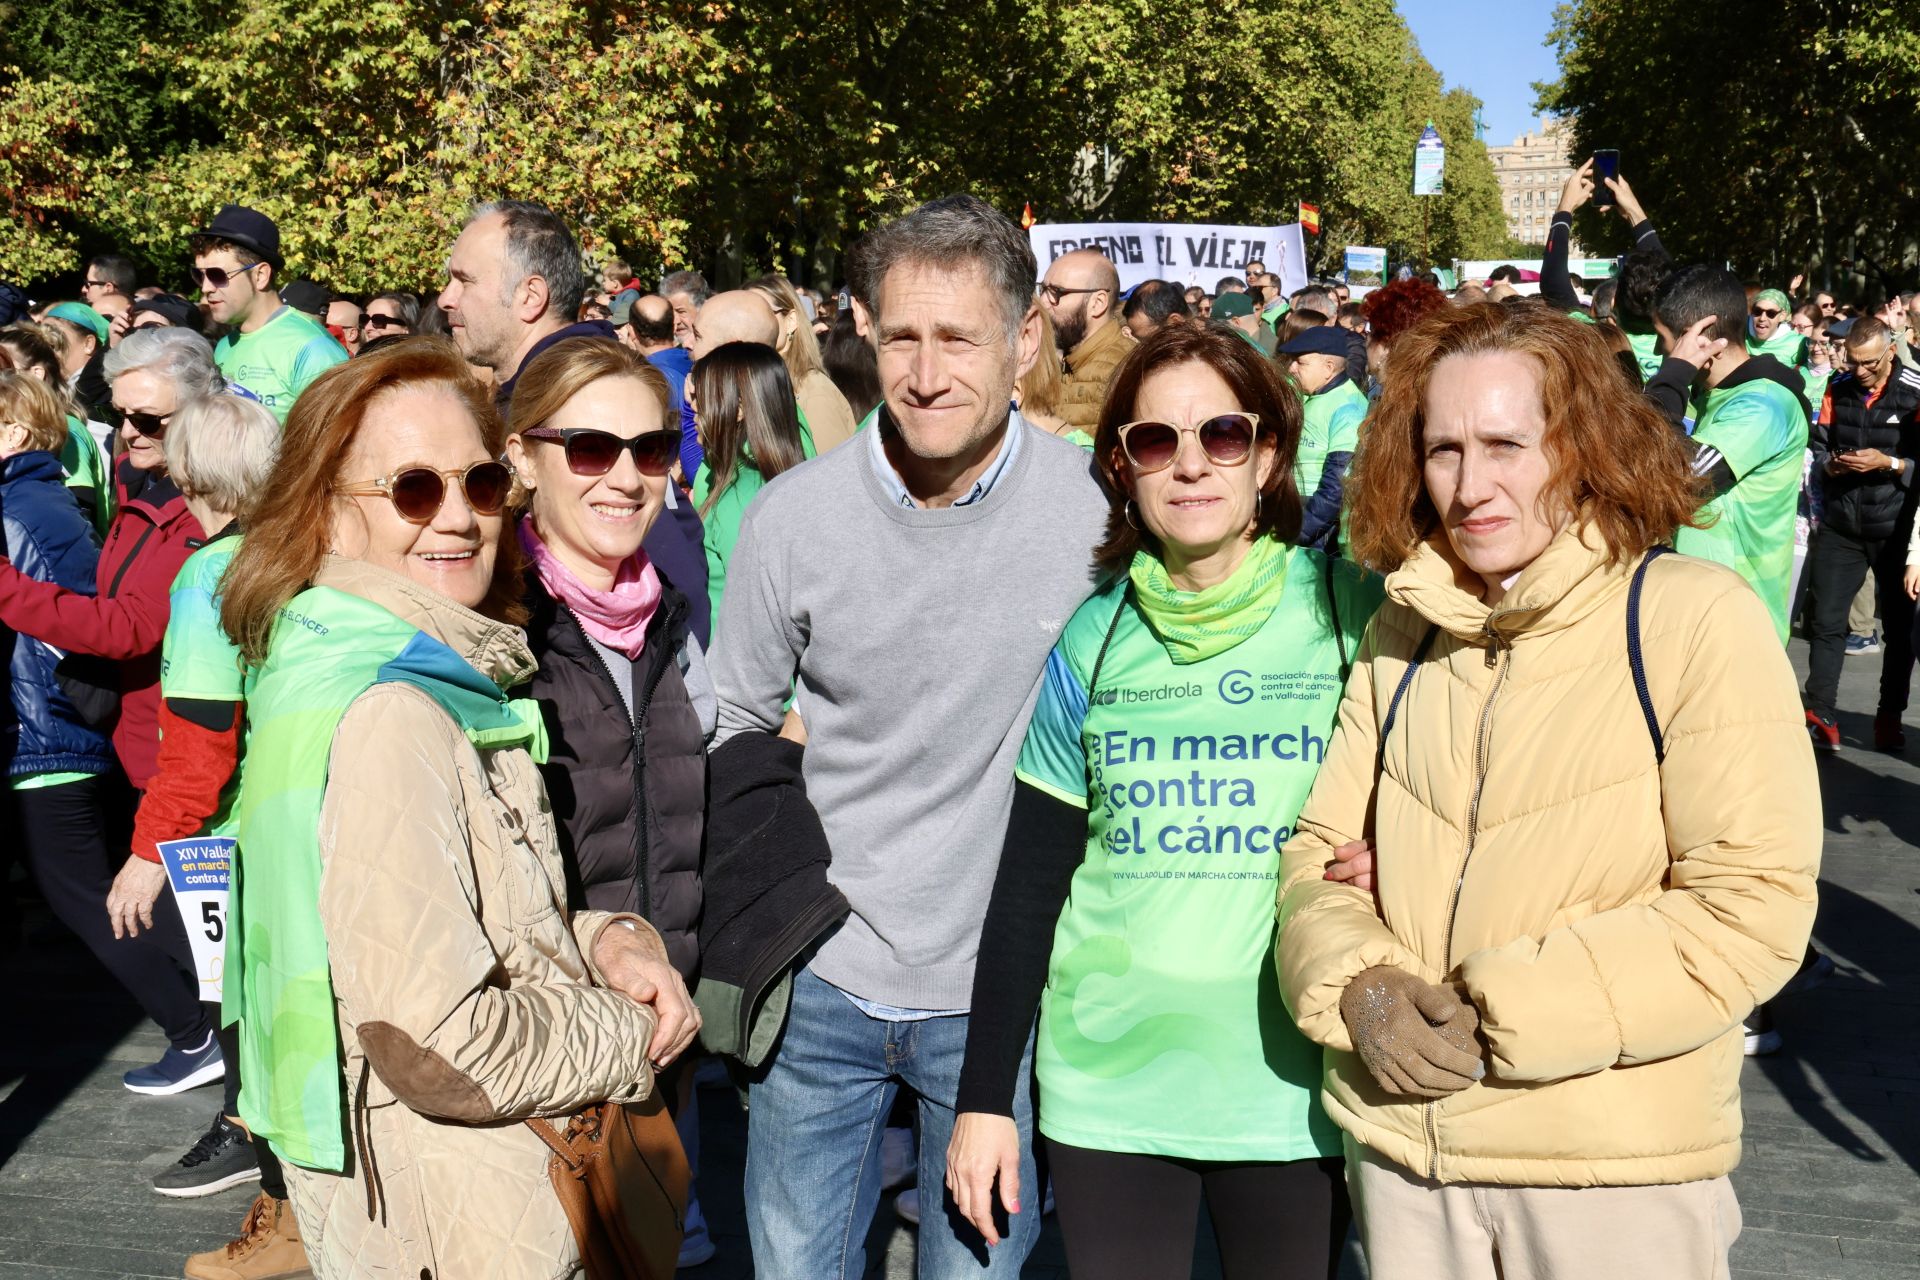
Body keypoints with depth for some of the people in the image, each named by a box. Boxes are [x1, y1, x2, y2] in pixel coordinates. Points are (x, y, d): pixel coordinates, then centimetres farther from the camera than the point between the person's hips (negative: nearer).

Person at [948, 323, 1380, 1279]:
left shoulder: (1356, 612, -6)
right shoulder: (1091, 639, 0)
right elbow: (1026, 886, 4)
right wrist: (983, 1095, 4)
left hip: (1295, 1087, -1)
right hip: (1107, 1086, 2)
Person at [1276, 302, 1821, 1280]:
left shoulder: (1698, 619, -11)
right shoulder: (1403, 632, 4)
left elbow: (1753, 907, -14)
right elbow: (1323, 847, 8)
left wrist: (1500, 1015, -17)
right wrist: (1359, 988, -11)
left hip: (1616, 1161, -4)